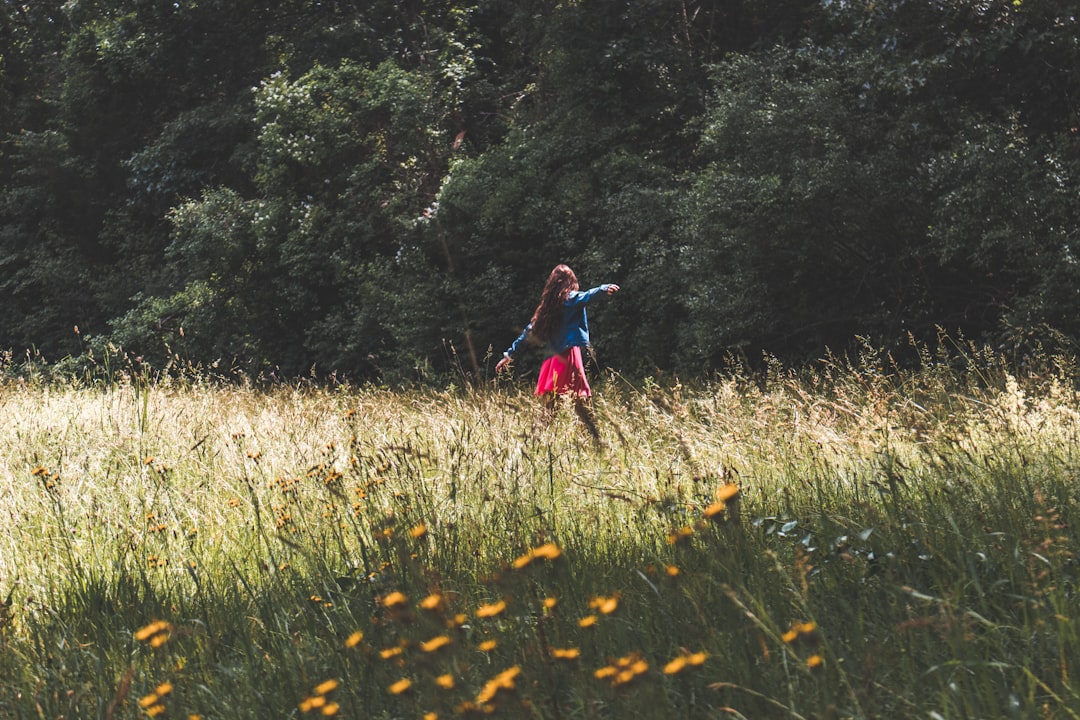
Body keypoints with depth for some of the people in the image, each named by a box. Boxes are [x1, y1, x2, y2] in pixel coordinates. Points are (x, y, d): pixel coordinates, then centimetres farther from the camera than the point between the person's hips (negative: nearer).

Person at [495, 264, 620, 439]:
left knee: (550, 406, 9)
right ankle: (596, 440, -22)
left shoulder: (546, 307, 20)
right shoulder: (570, 299, 3)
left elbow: (528, 333, 24)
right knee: (582, 399, -13)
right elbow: (586, 296, -19)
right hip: (569, 356, -6)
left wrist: (510, 355, 31)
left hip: (552, 360, 6)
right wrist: (603, 290, -38)